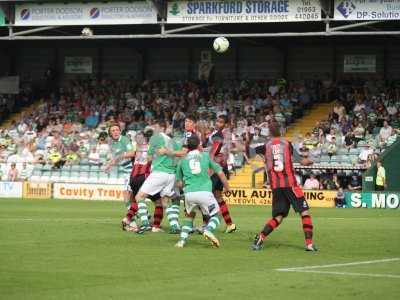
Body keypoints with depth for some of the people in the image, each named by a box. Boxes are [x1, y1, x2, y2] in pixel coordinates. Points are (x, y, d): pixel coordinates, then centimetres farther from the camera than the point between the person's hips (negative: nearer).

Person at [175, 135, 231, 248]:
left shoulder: (183, 160, 17)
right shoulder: (205, 156, 15)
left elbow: (179, 183, 20)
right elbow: (220, 172, 16)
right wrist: (227, 187, 29)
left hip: (189, 193, 2)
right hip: (205, 192, -2)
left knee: (190, 215, 27)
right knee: (215, 215, 16)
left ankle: (182, 239, 10)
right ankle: (208, 230, -15)